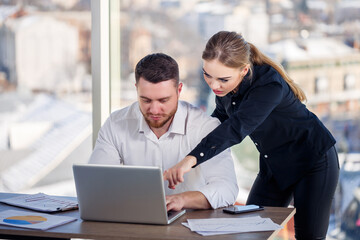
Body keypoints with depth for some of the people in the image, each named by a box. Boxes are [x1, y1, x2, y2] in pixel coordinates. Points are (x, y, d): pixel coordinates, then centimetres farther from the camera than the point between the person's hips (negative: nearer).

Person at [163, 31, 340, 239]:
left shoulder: (269, 84, -34)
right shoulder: (223, 84, -12)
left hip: (314, 160, -7)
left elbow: (238, 127, -49)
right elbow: (222, 116, 8)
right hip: (274, 165, 7)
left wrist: (191, 159, -61)